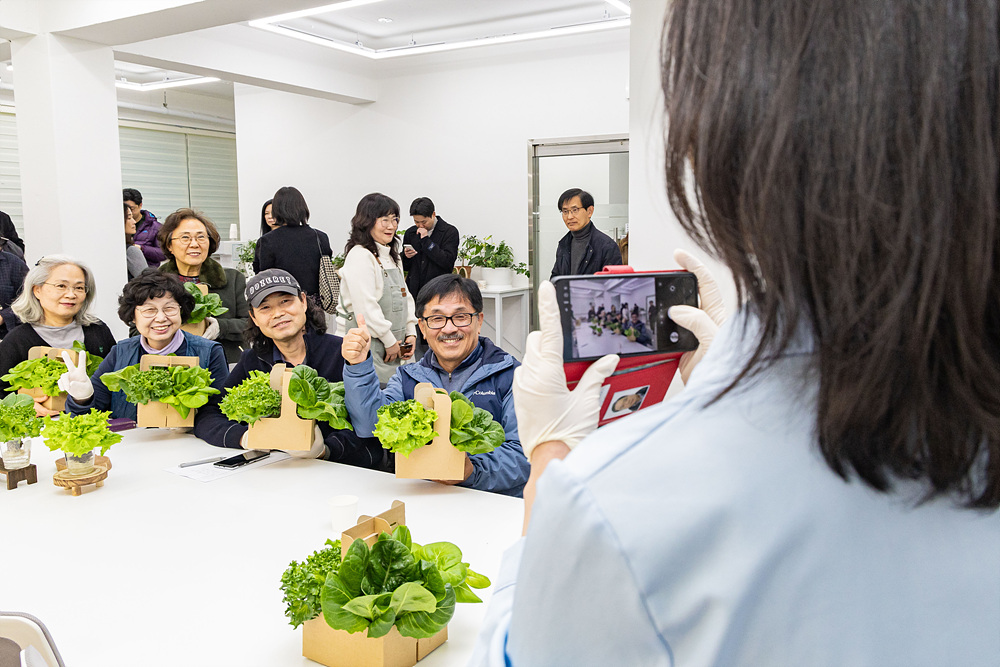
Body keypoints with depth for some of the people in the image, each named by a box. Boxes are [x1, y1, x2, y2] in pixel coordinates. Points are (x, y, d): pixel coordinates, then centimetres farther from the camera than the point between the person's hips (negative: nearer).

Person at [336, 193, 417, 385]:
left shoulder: (392, 256, 17)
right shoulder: (360, 256, -12)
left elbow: (405, 296, 22)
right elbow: (366, 307, -18)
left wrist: (411, 332, 9)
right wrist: (390, 341, -12)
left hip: (393, 348, 8)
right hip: (366, 345, -8)